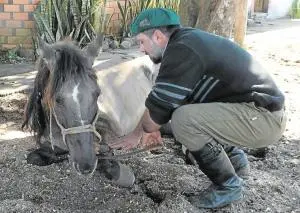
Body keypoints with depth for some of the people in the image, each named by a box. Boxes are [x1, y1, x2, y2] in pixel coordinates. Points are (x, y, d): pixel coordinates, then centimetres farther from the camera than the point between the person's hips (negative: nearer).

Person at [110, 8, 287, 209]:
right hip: (260, 110, 10)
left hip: (263, 118, -10)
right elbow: (165, 97, 20)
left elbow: (158, 108, -16)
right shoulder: (186, 40, 11)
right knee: (187, 108, 18)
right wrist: (148, 128, 23)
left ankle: (228, 185, -5)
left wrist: (140, 132, 4)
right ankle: (235, 159, 22)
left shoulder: (182, 51, -20)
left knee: (183, 119, -25)